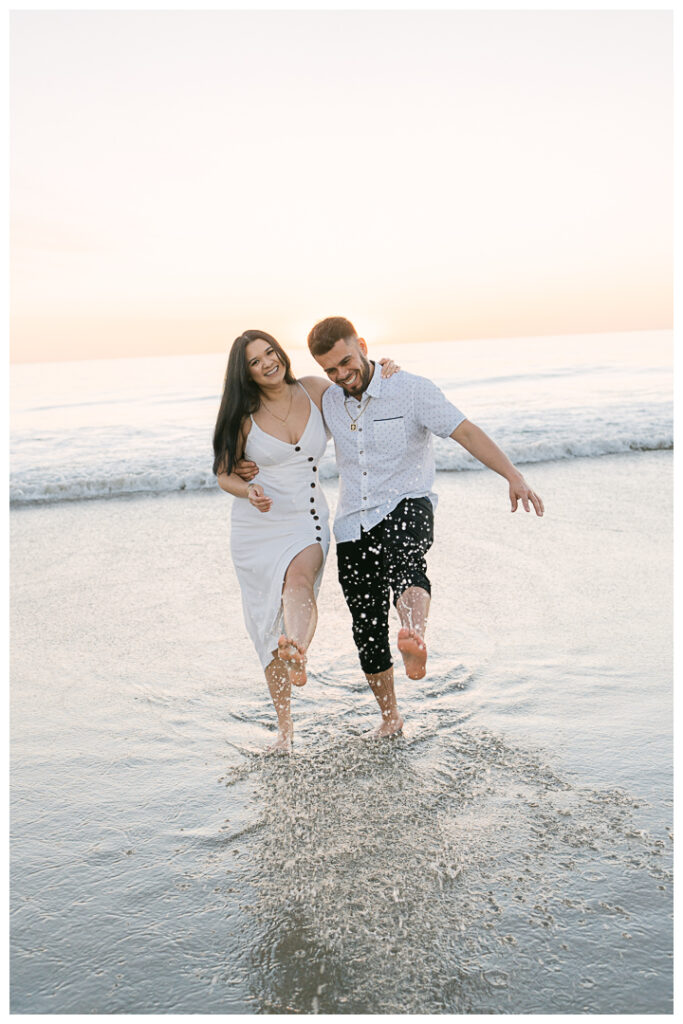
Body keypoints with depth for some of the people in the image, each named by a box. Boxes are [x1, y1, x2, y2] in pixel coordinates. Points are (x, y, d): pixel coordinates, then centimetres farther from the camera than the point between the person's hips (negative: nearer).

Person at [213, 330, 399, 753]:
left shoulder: (315, 389, 1)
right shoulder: (244, 415, -3)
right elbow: (224, 473, 5)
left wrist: (382, 375, 0)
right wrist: (248, 491, -18)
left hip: (308, 520, 0)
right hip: (256, 527, 0)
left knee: (298, 580, -34)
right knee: (270, 624, 4)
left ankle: (298, 654, -62)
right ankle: (284, 726, 17)